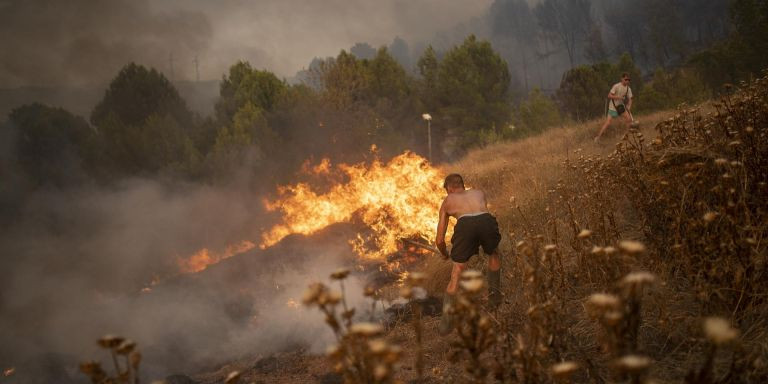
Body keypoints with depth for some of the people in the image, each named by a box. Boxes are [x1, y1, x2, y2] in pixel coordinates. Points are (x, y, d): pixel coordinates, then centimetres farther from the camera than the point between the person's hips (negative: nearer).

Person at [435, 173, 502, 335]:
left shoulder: (447, 201, 34)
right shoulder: (479, 193, 39)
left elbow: (439, 240, 33)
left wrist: (445, 254, 54)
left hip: (465, 224, -2)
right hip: (486, 220, 2)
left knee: (456, 276, 7)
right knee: (494, 254, 35)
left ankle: (446, 322, 1)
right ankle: (494, 295, 37)